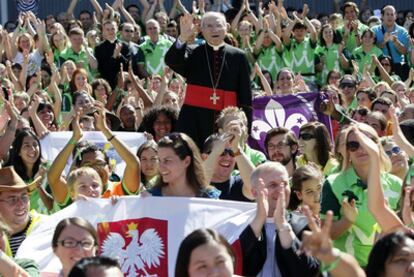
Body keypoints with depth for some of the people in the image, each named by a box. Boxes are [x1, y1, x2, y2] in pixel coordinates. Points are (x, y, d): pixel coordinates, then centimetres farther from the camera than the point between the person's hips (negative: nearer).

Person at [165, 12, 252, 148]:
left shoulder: (238, 56, 8)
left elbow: (245, 94, 7)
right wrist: (183, 37, -27)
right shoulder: (192, 53, 8)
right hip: (193, 122, 0)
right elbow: (171, 61, -12)